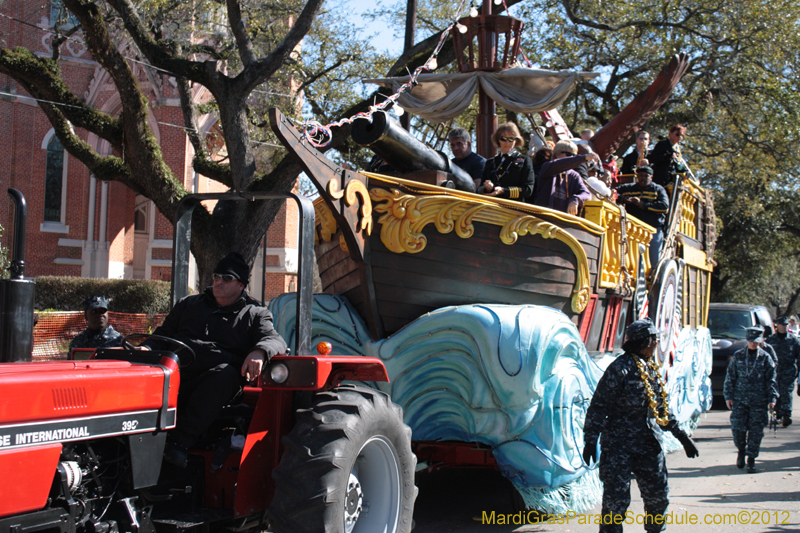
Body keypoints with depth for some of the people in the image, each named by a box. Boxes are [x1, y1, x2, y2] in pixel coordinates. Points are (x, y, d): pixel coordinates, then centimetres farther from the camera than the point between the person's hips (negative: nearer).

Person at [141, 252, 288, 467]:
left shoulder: (254, 314, 16)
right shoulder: (189, 304, 29)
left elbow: (276, 340, -1)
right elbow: (164, 334, 30)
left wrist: (259, 352, -26)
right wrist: (147, 348, 5)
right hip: (177, 373, 3)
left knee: (225, 373, -37)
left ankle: (181, 441, -35)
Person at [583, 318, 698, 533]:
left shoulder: (652, 370, 13)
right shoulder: (620, 368, -12)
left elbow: (663, 409, 23)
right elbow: (598, 406, -14)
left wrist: (682, 436, 23)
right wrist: (590, 441, -18)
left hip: (649, 445, 7)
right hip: (619, 446, -7)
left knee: (658, 496, 10)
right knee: (616, 501, -7)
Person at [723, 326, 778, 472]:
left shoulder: (765, 358, 3)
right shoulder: (738, 356, 5)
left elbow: (771, 380, 5)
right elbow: (730, 377, 8)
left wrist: (772, 398, -2)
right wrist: (728, 395, 2)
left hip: (759, 401, 0)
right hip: (739, 399, 0)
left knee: (756, 431, 1)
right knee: (738, 428, -5)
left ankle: (751, 459, 14)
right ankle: (741, 450, 22)